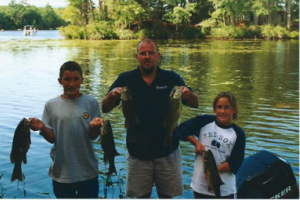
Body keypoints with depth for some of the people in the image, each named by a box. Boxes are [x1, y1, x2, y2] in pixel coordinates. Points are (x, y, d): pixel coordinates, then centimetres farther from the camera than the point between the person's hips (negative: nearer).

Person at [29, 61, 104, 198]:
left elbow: (93, 136, -5)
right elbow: (52, 138, -2)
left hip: (87, 170, 0)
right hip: (61, 172, 1)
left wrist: (94, 126, -28)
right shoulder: (51, 105, -1)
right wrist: (42, 127, -22)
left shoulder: (91, 103, -4)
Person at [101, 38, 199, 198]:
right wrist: (112, 95, -28)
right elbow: (105, 109, -6)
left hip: (167, 151, 1)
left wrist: (188, 94, -28)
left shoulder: (172, 78, -1)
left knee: (168, 196, 15)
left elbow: (195, 104, -4)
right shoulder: (125, 79, -2)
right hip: (138, 153, 0)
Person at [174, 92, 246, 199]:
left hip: (225, 188, -1)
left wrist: (216, 170, -21)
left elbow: (235, 162, -7)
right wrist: (196, 143, -10)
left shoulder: (238, 133, -4)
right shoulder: (204, 121, -2)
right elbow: (182, 129, 3)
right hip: (200, 184, 1)